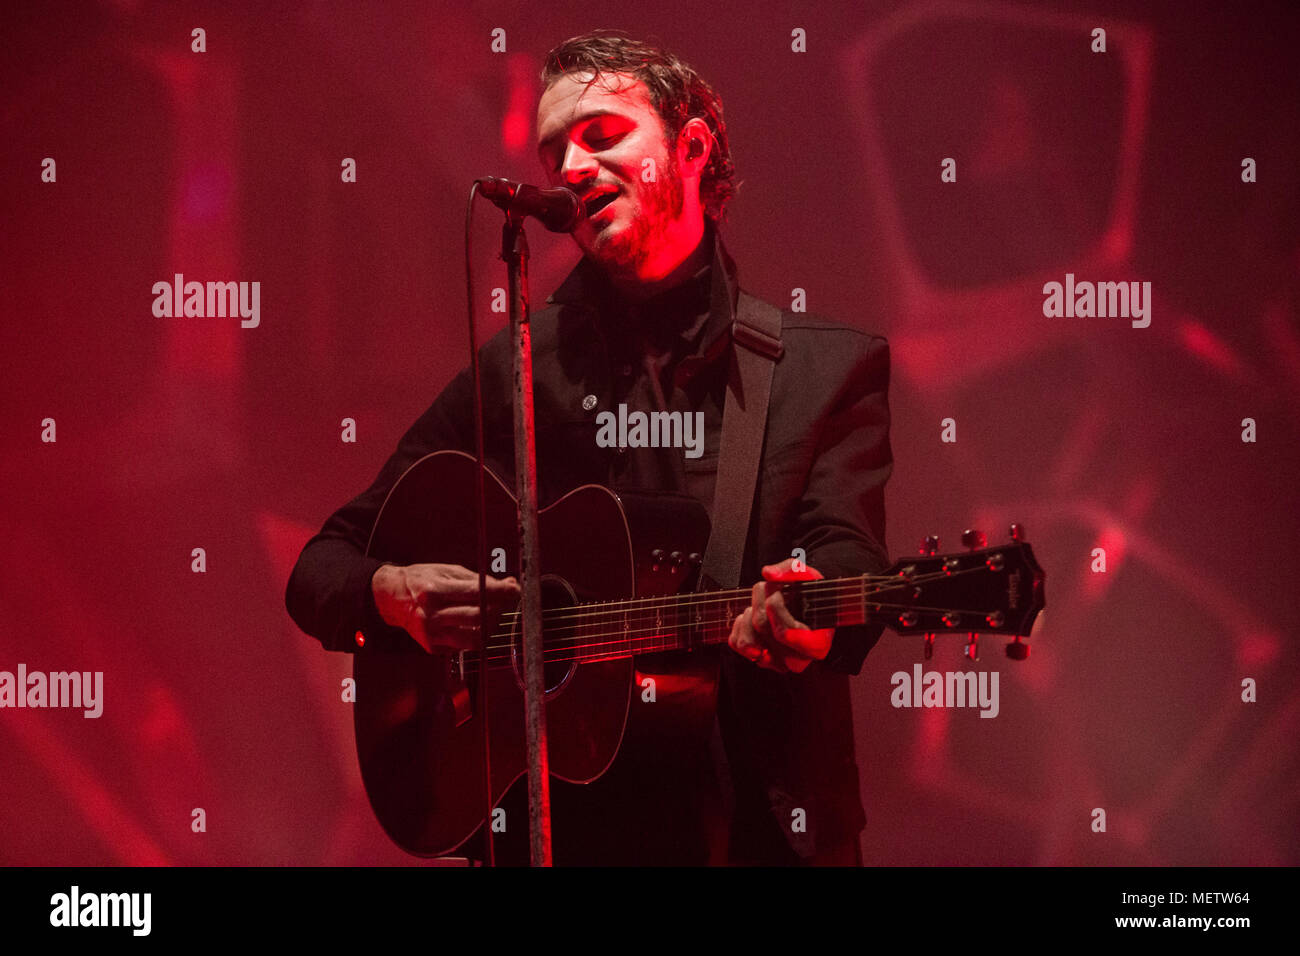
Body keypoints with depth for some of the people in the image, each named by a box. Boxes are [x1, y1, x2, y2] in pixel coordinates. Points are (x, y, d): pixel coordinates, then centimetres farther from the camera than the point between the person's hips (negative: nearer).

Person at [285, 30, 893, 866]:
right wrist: (392, 595, -7)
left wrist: (803, 618, -29)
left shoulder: (834, 367, 9)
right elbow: (320, 572, 15)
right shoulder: (515, 370, 13)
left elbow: (846, 556, -6)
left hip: (759, 821, -1)